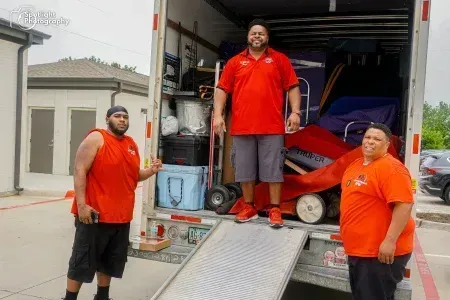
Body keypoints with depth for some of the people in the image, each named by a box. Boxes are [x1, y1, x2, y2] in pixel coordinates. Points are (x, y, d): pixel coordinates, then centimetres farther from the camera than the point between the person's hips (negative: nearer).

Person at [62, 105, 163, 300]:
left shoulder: (132, 144, 13)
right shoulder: (96, 138, -8)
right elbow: (80, 171, -14)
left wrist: (151, 171, 1)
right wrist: (81, 204, -21)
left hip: (122, 216, 7)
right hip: (94, 214, -7)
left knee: (110, 262, 18)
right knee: (83, 261, 2)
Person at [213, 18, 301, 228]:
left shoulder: (280, 59, 9)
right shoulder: (235, 62, 12)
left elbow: (293, 87, 6)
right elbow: (222, 90, 9)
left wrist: (295, 112, -6)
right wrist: (218, 115, -2)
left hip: (272, 127, -2)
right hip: (242, 127, 2)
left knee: (273, 170, 0)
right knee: (244, 171, 8)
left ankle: (274, 210, 10)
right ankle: (249, 208, 21)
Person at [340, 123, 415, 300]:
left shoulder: (391, 168, -18)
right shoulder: (356, 164, 11)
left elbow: (404, 204, -25)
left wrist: (390, 241, -28)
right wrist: (346, 233, 23)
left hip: (380, 252, -9)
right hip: (358, 249, 9)